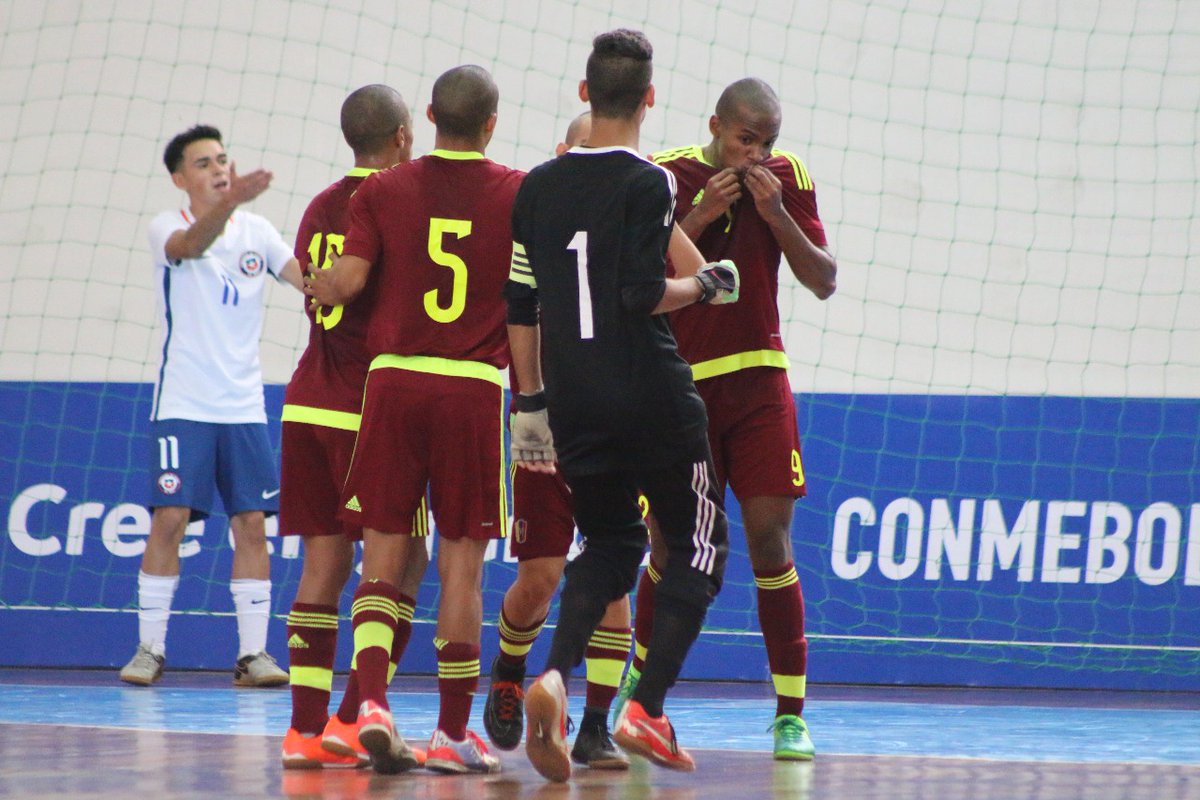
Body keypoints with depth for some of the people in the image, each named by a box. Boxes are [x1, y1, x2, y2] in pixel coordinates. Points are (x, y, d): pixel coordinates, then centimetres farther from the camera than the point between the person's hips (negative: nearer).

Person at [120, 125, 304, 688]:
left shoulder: (256, 232, 7)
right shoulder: (167, 228, -4)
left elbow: (309, 279, -1)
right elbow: (189, 245, -27)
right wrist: (227, 204, -47)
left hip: (243, 405, 3)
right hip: (183, 404, -3)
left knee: (252, 523, -1)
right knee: (169, 519, -9)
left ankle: (253, 653, 2)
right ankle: (150, 649, 0)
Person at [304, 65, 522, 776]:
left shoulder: (383, 191, 3)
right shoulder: (521, 194, 1)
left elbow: (348, 280, -4)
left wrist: (314, 287, 17)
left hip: (394, 377, 1)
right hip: (475, 388, -1)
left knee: (383, 552, 7)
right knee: (463, 562, 4)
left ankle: (371, 697, -12)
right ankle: (454, 732, 6)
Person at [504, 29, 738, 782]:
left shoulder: (540, 186, 7)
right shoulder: (647, 183, -10)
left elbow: (521, 307, 8)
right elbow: (643, 292, -19)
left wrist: (531, 402, 16)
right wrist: (705, 287, -1)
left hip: (572, 400, 5)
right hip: (648, 392, -5)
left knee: (610, 542, 18)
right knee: (697, 543, 9)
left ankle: (555, 677, -8)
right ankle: (648, 710, -2)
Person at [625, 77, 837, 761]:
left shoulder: (786, 178, 1)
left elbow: (824, 282, -1)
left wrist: (777, 215, -14)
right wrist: (700, 217, -20)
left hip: (757, 379, 1)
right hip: (677, 383, -1)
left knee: (770, 537, -8)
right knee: (669, 545, 3)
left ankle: (791, 713, -4)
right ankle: (641, 677, 27)